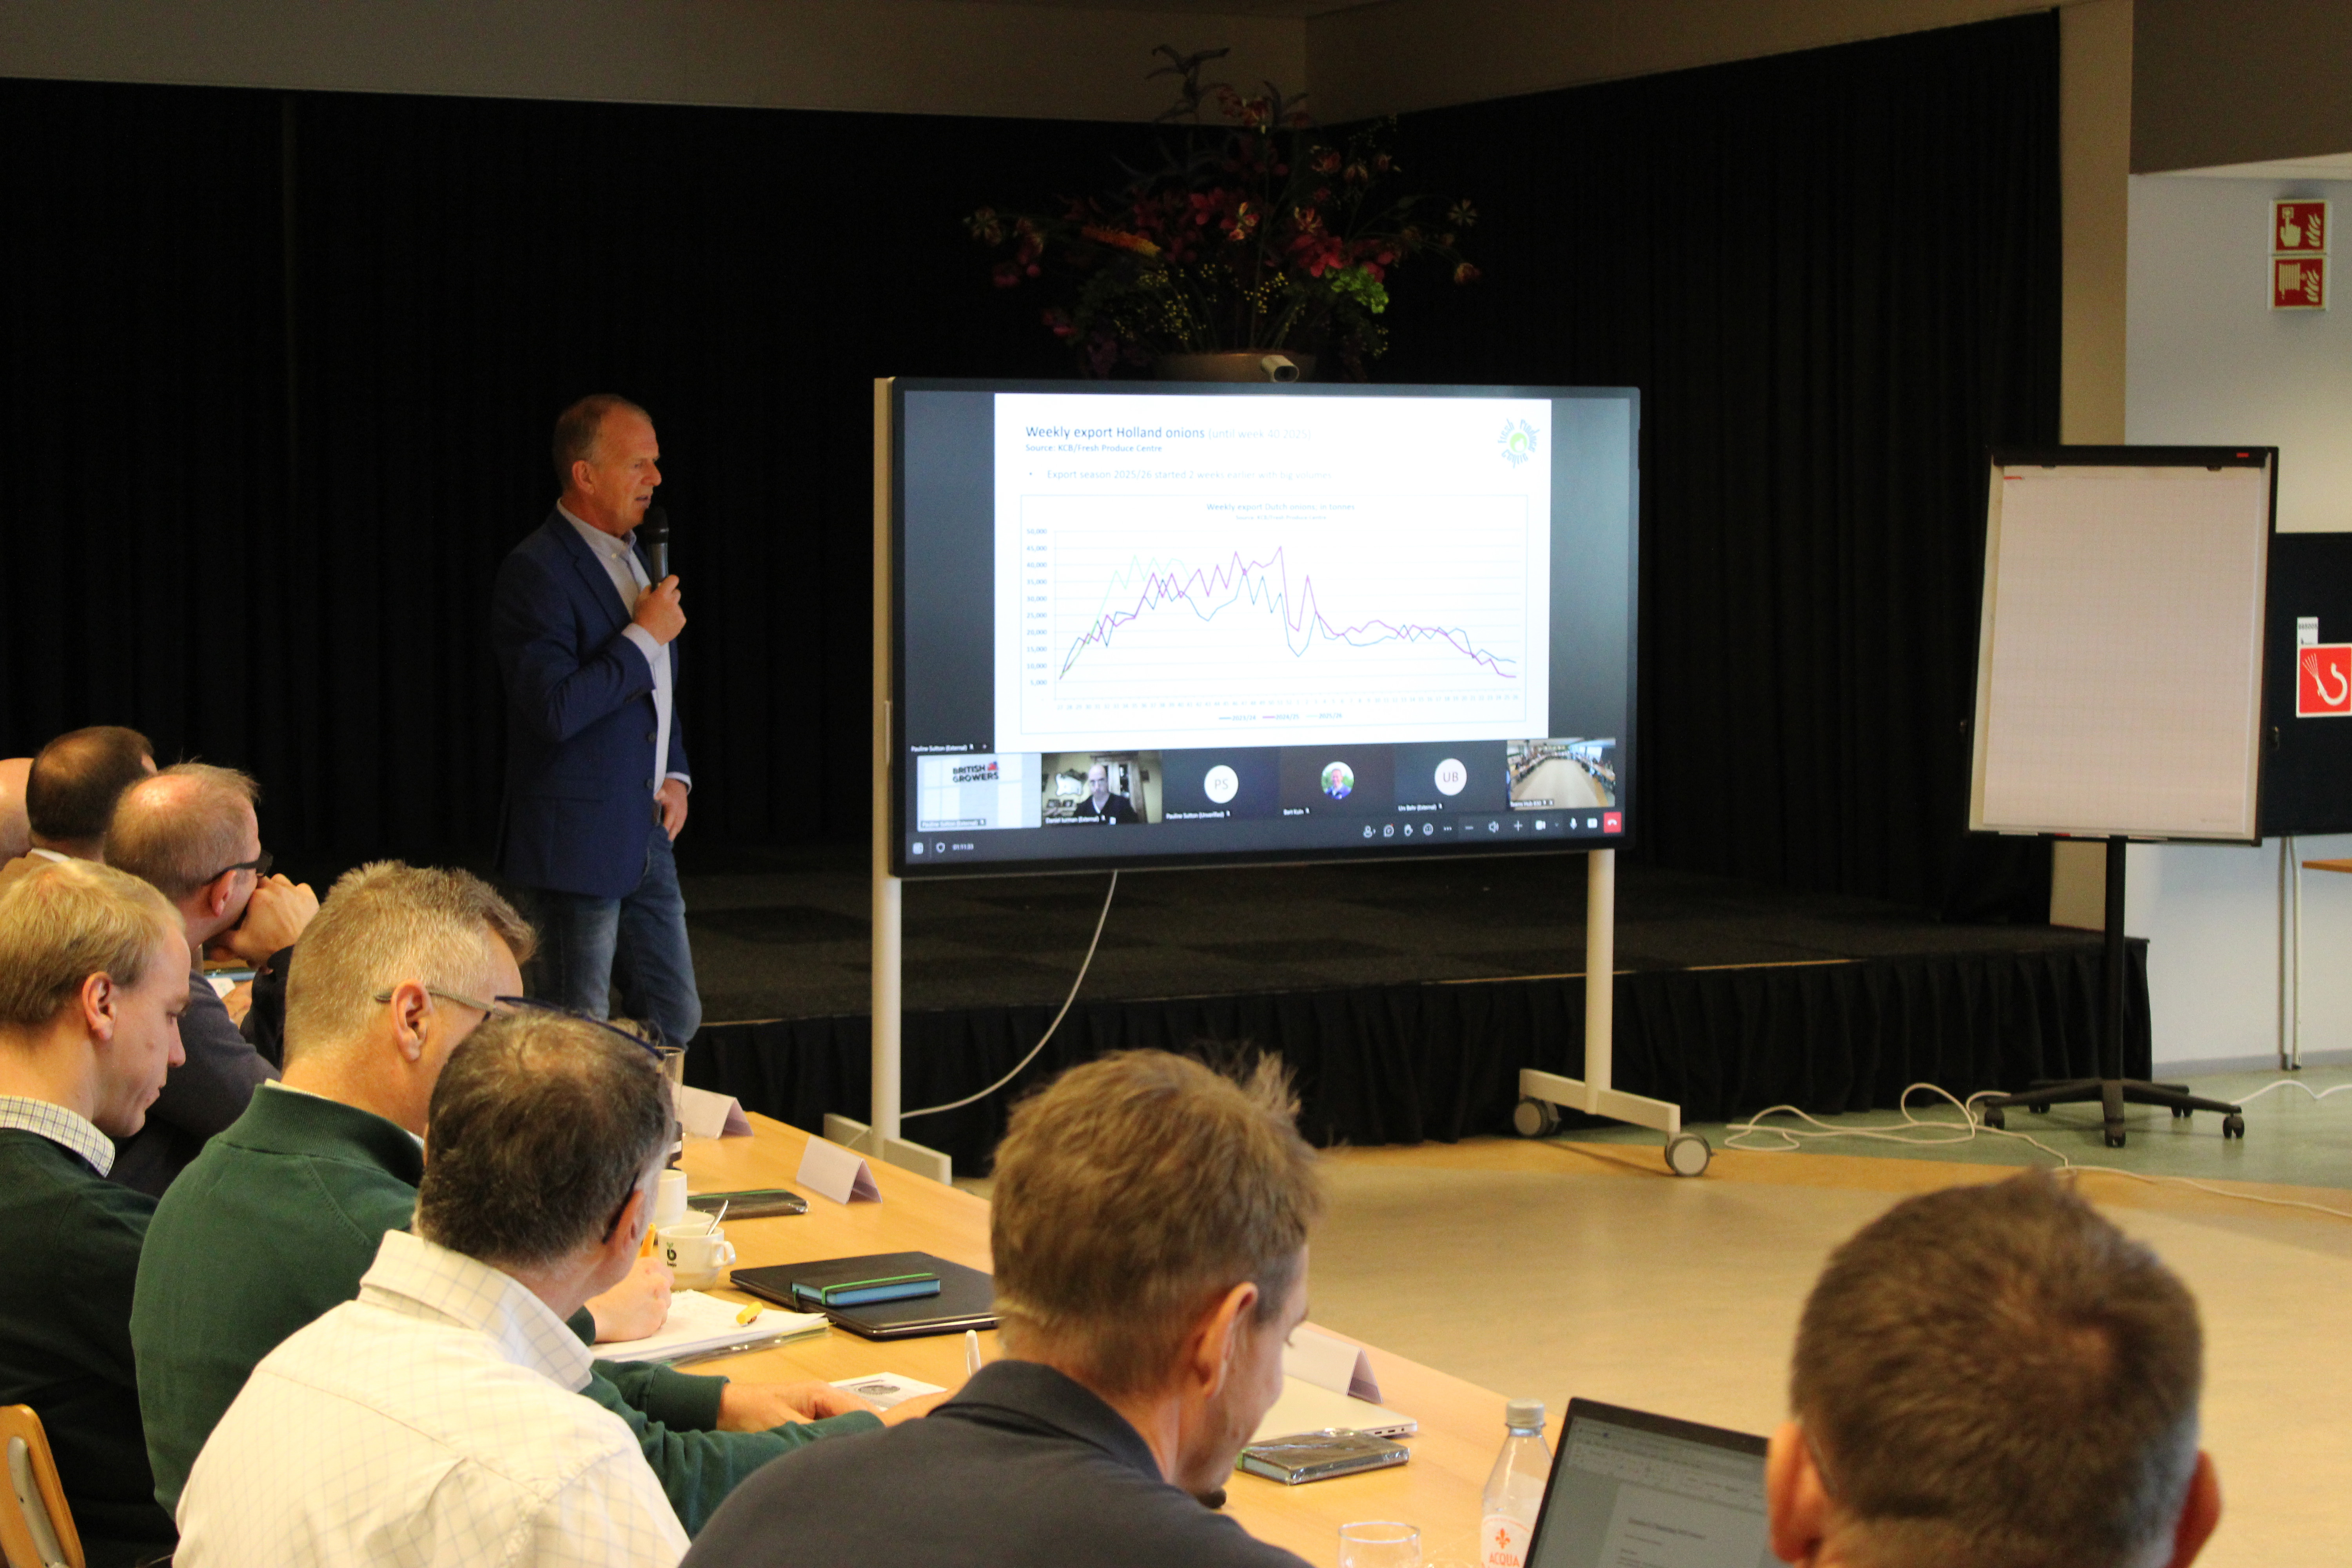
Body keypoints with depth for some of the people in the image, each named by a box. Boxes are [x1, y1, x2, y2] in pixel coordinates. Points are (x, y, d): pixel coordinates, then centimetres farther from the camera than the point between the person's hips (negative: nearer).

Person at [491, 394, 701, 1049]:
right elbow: (555, 710, -26)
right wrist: (644, 637, -18)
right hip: (580, 841, -9)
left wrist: (675, 774, 10)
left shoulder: (630, 557, 14)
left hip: (647, 835, 9)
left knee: (674, 1020, 11)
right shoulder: (536, 572, -16)